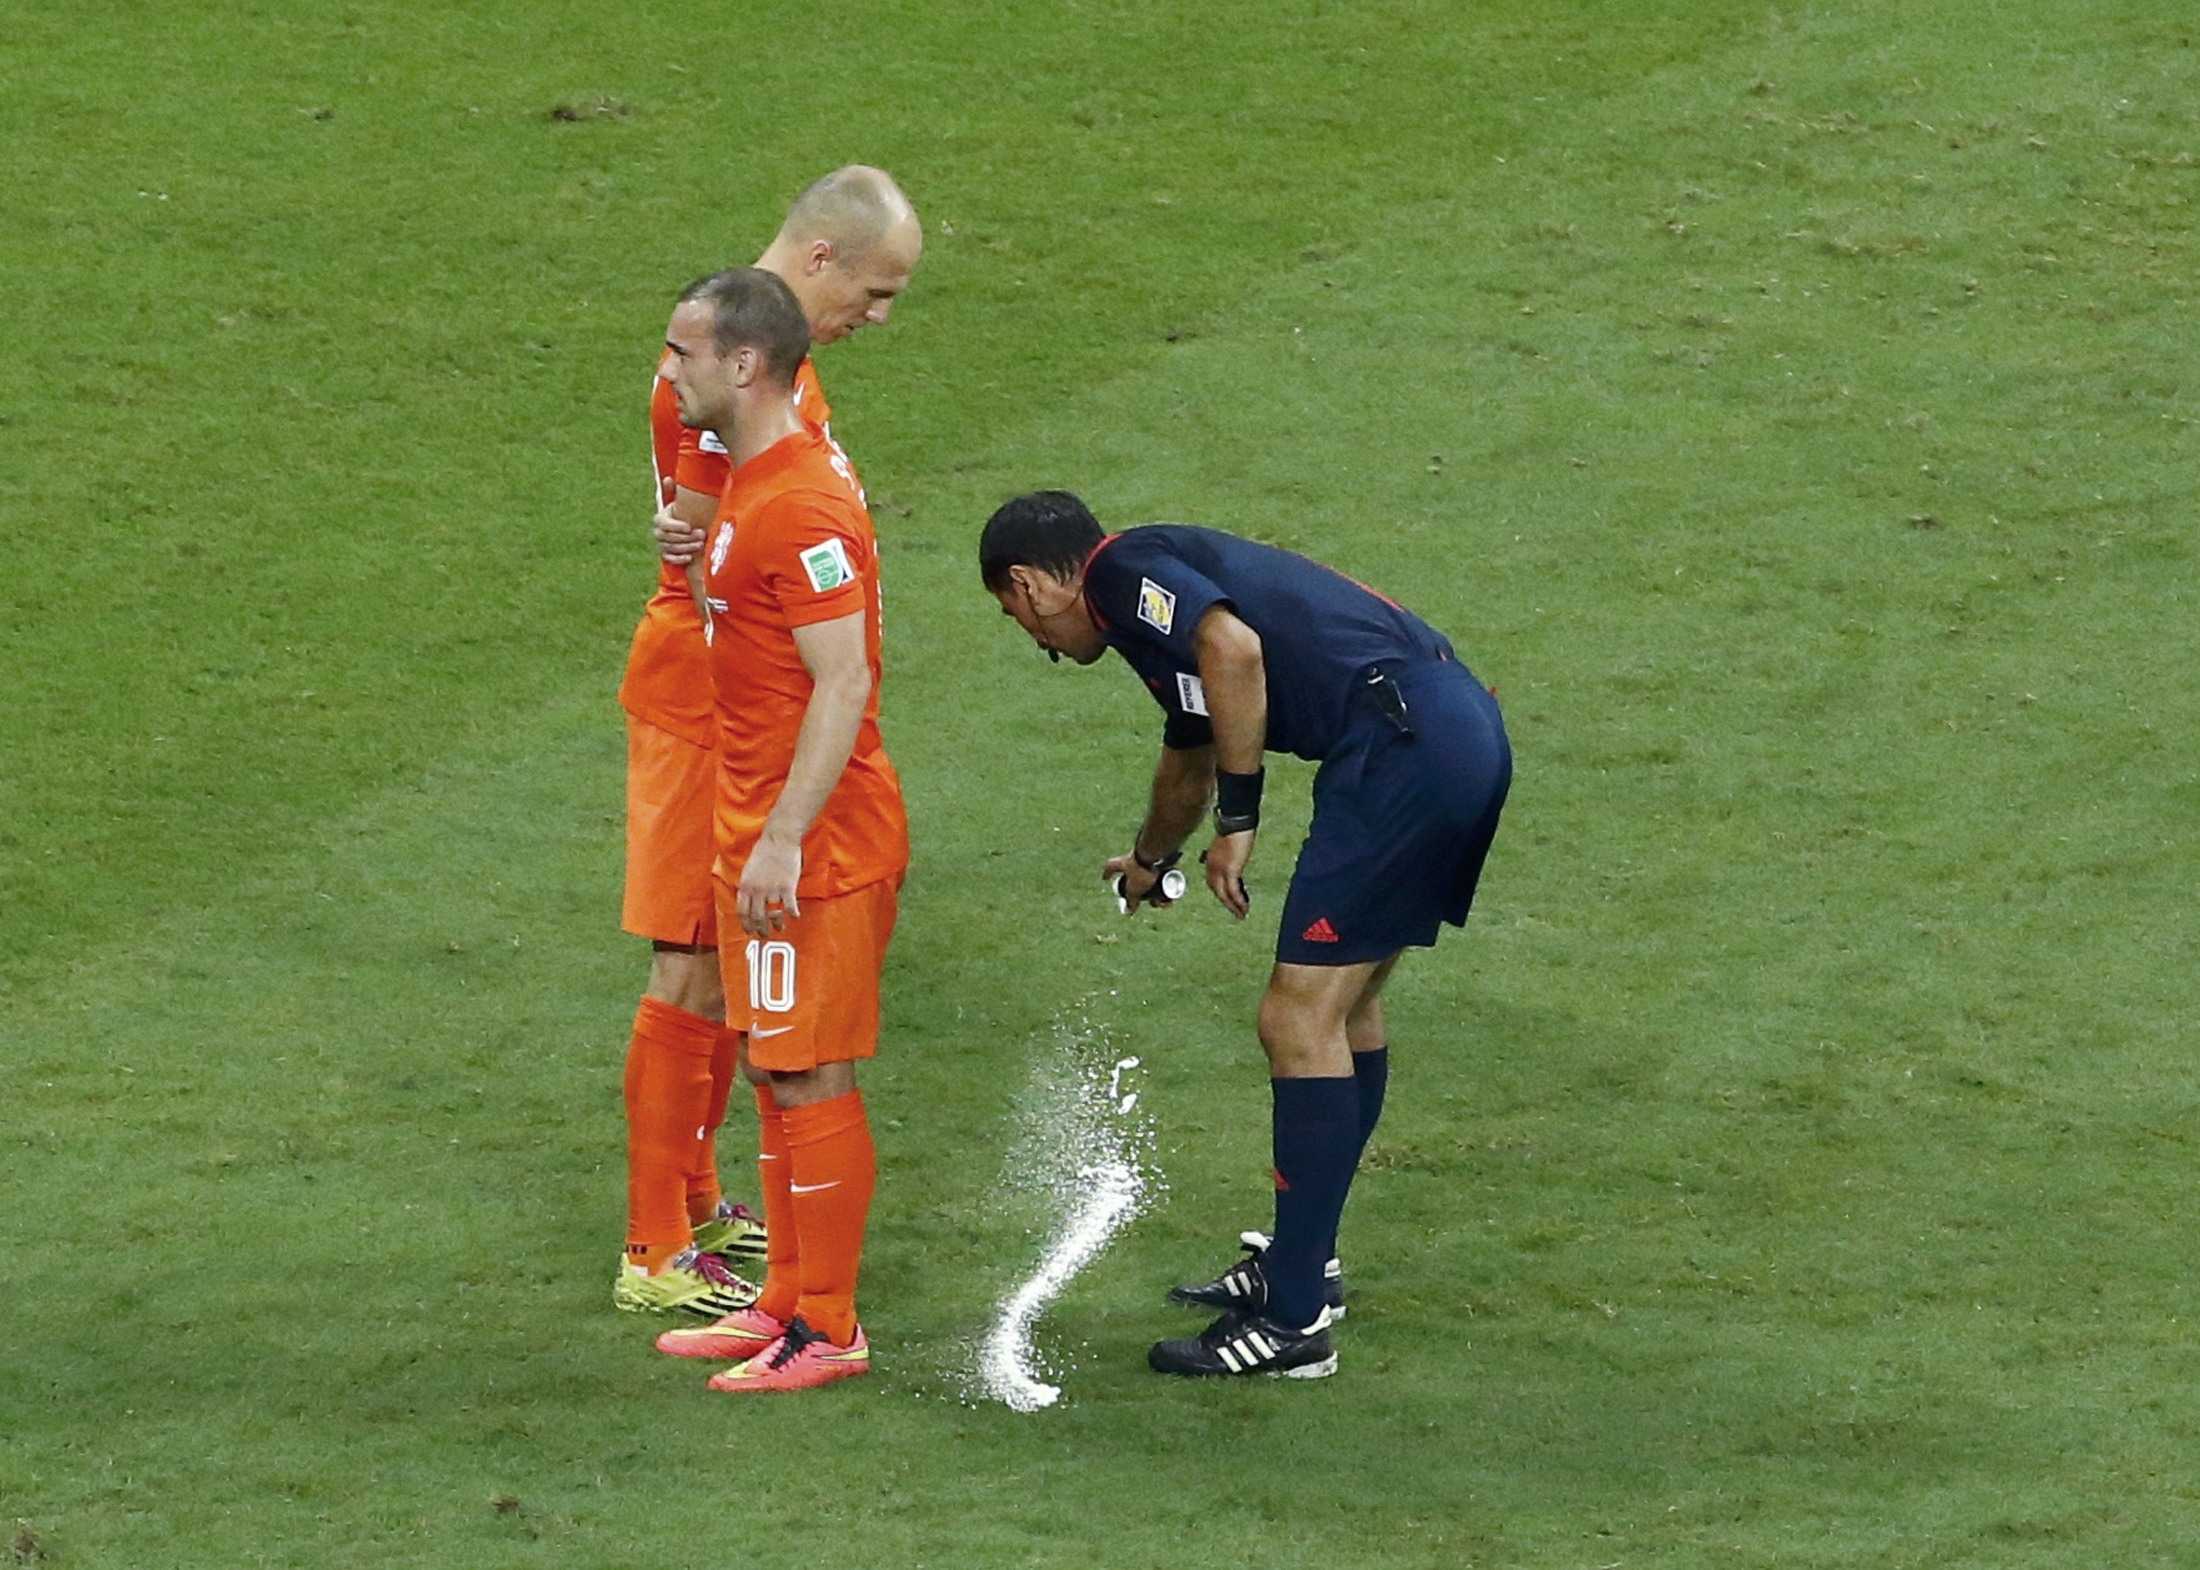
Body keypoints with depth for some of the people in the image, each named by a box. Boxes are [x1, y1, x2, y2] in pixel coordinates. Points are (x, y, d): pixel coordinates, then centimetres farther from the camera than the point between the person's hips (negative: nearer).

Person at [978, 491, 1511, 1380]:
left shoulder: (1125, 574, -1)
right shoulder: (1170, 590, 28)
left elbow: (1235, 648, -23)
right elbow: (1188, 757, 49)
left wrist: (1237, 818, -15)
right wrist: (1150, 859, 68)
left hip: (1404, 742, -10)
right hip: (1464, 730, 10)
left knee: (1301, 1019, -7)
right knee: (1347, 1005, 21)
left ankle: (1292, 1321, -5)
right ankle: (1301, 1265, 33)